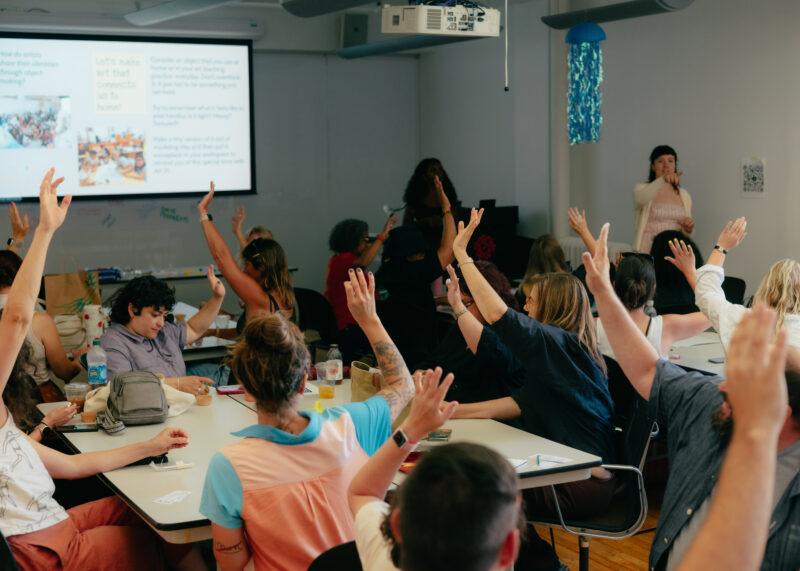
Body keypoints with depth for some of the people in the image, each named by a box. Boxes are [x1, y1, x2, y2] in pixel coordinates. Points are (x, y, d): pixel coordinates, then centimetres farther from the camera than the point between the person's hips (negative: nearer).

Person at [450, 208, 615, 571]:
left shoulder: (557, 343, -15)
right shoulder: (565, 350, 13)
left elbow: (499, 316, -28)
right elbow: (518, 404, 9)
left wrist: (462, 254, -22)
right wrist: (452, 412, 4)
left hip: (583, 485, -9)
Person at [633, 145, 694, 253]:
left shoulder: (684, 195, 12)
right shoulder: (642, 188, 2)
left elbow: (686, 233, 17)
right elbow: (641, 199, -24)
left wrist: (688, 228, -6)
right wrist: (662, 180, -38)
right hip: (647, 253, -3)